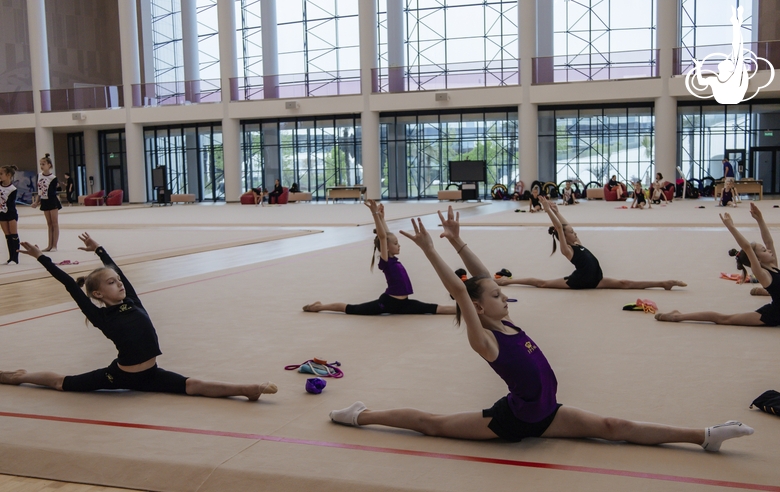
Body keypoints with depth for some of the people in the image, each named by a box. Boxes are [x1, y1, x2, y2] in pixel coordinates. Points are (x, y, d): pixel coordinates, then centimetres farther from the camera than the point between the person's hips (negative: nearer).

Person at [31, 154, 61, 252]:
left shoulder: (53, 178, -15)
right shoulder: (39, 175, 2)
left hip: (52, 201, -6)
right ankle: (50, 245, 13)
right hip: (44, 201, 6)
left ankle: (54, 246, 1)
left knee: (54, 223, -1)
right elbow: (39, 190, 11)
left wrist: (38, 203, -13)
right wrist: (37, 201, 2)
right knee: (49, 224, 10)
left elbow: (51, 193, -15)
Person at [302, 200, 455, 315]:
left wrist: (382, 216, 19)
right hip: (388, 302, -8)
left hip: (402, 303, 8)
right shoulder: (385, 261, -11)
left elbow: (387, 235, 19)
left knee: (436, 309, 1)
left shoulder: (392, 259, 11)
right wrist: (375, 214, -29)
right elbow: (382, 236, -24)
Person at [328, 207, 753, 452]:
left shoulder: (504, 323, 4)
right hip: (513, 420, -8)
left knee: (615, 428, 4)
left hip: (544, 413, 8)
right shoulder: (483, 340, -18)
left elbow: (481, 277, 5)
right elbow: (459, 290, -29)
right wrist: (429, 249, -33)